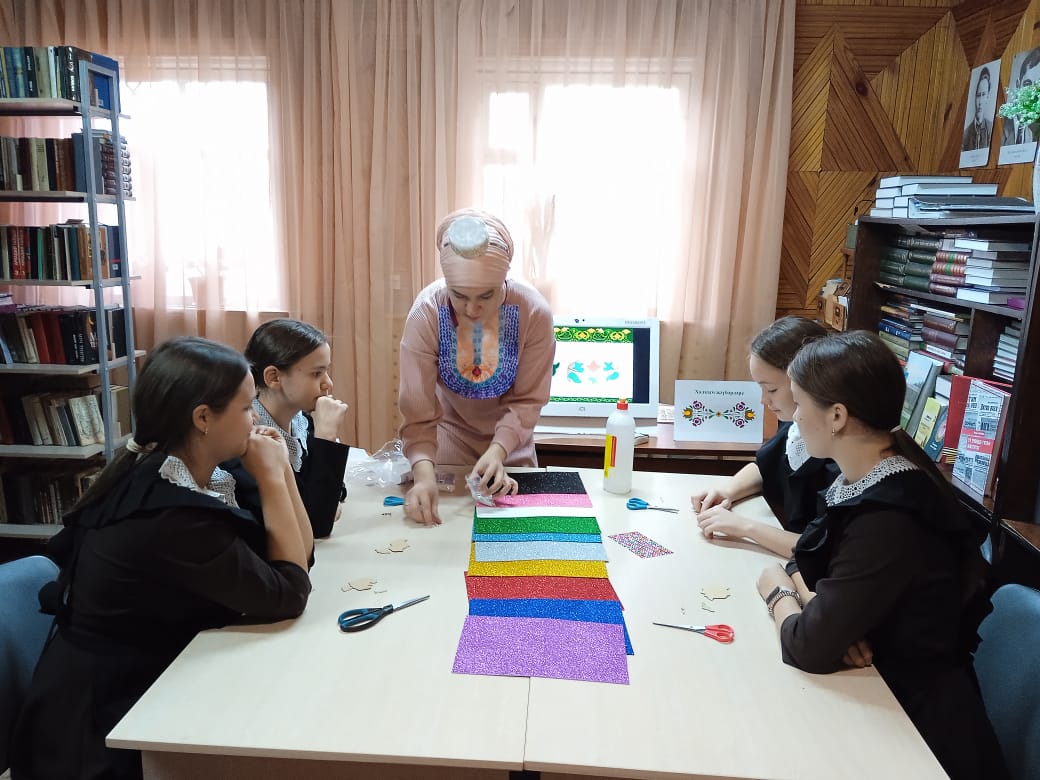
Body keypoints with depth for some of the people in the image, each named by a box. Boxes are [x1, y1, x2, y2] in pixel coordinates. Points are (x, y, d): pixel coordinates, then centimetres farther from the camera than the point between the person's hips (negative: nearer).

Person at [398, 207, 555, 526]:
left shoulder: (534, 312, -29)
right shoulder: (426, 314, -31)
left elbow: (527, 400, -19)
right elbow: (418, 411, -30)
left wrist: (498, 451, -35)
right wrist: (424, 474, -46)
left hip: (510, 435, 1)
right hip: (451, 431, -1)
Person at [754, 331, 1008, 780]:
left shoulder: (890, 520, -31)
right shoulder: (872, 481, -4)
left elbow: (810, 647, -27)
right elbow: (823, 558, 8)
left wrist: (778, 593, -9)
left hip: (915, 720, -7)